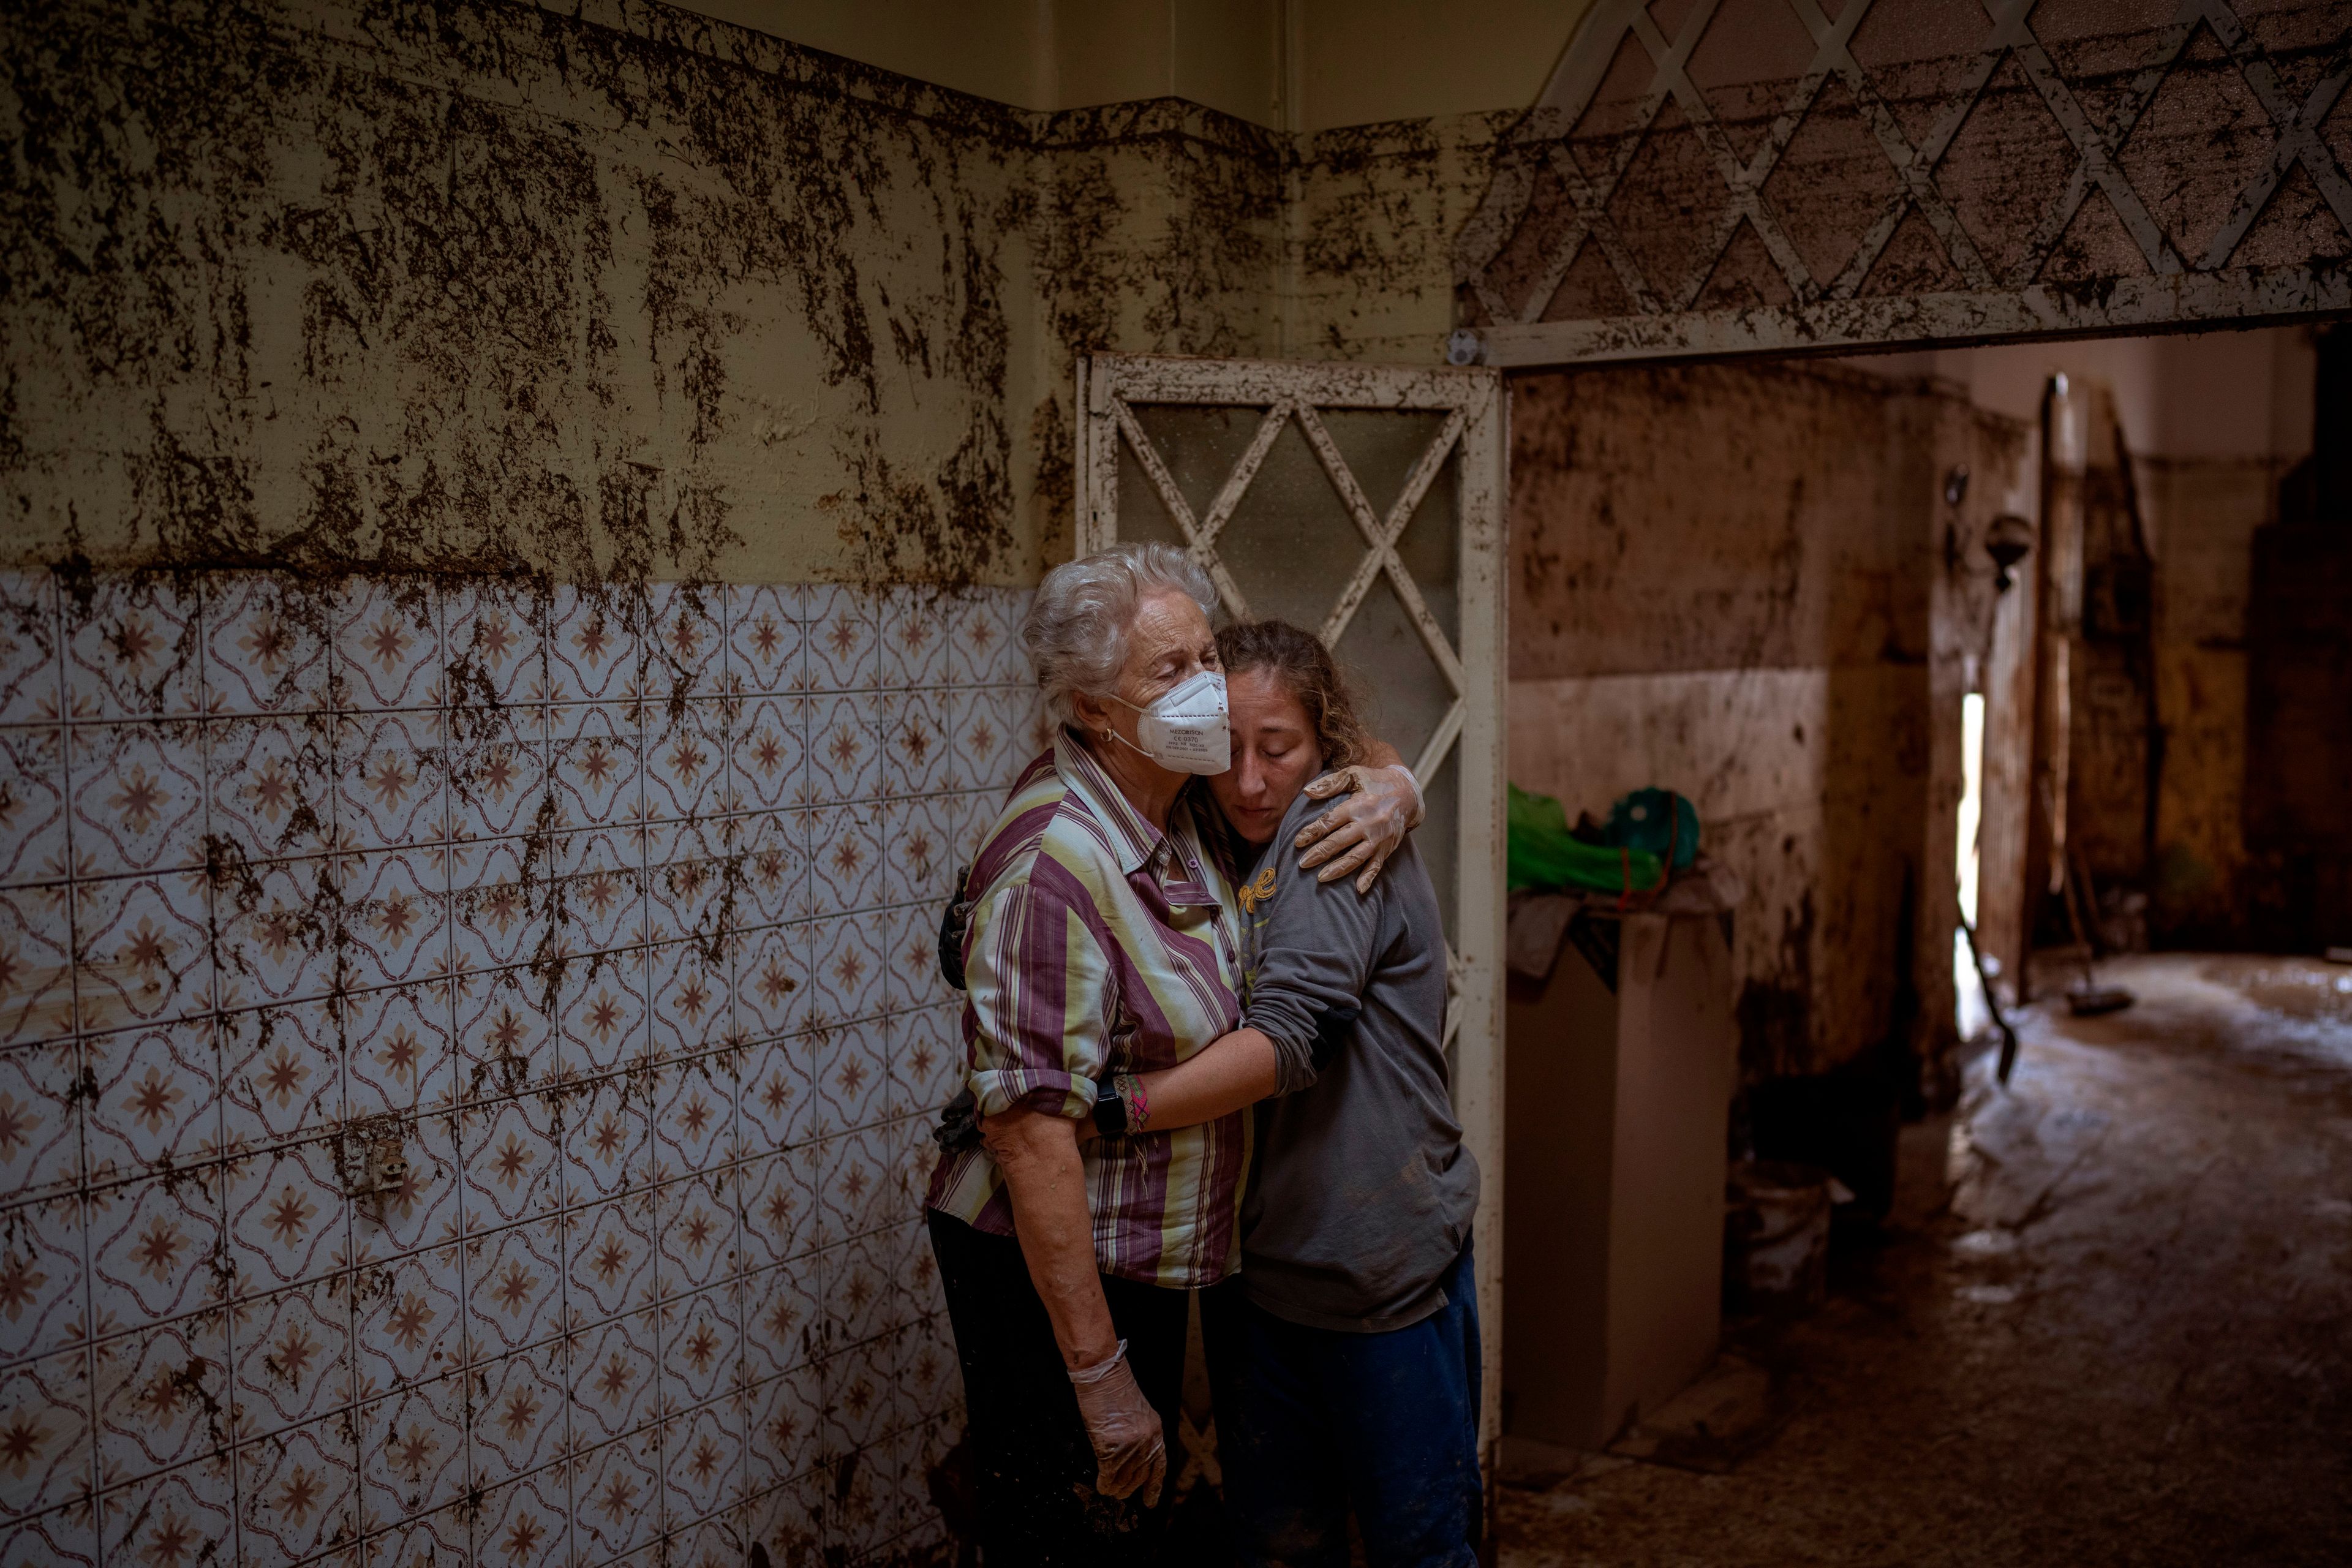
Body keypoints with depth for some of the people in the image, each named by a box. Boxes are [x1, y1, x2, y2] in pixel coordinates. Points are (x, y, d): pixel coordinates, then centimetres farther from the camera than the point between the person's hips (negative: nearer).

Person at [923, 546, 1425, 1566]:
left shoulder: (1187, 804, -2)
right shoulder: (1056, 861, -27)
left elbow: (1318, 747, 17)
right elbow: (1029, 1130, -30)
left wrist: (1392, 788, -9)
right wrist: (1100, 1374, -28)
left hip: (1143, 1265, 9)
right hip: (1051, 1279, -9)